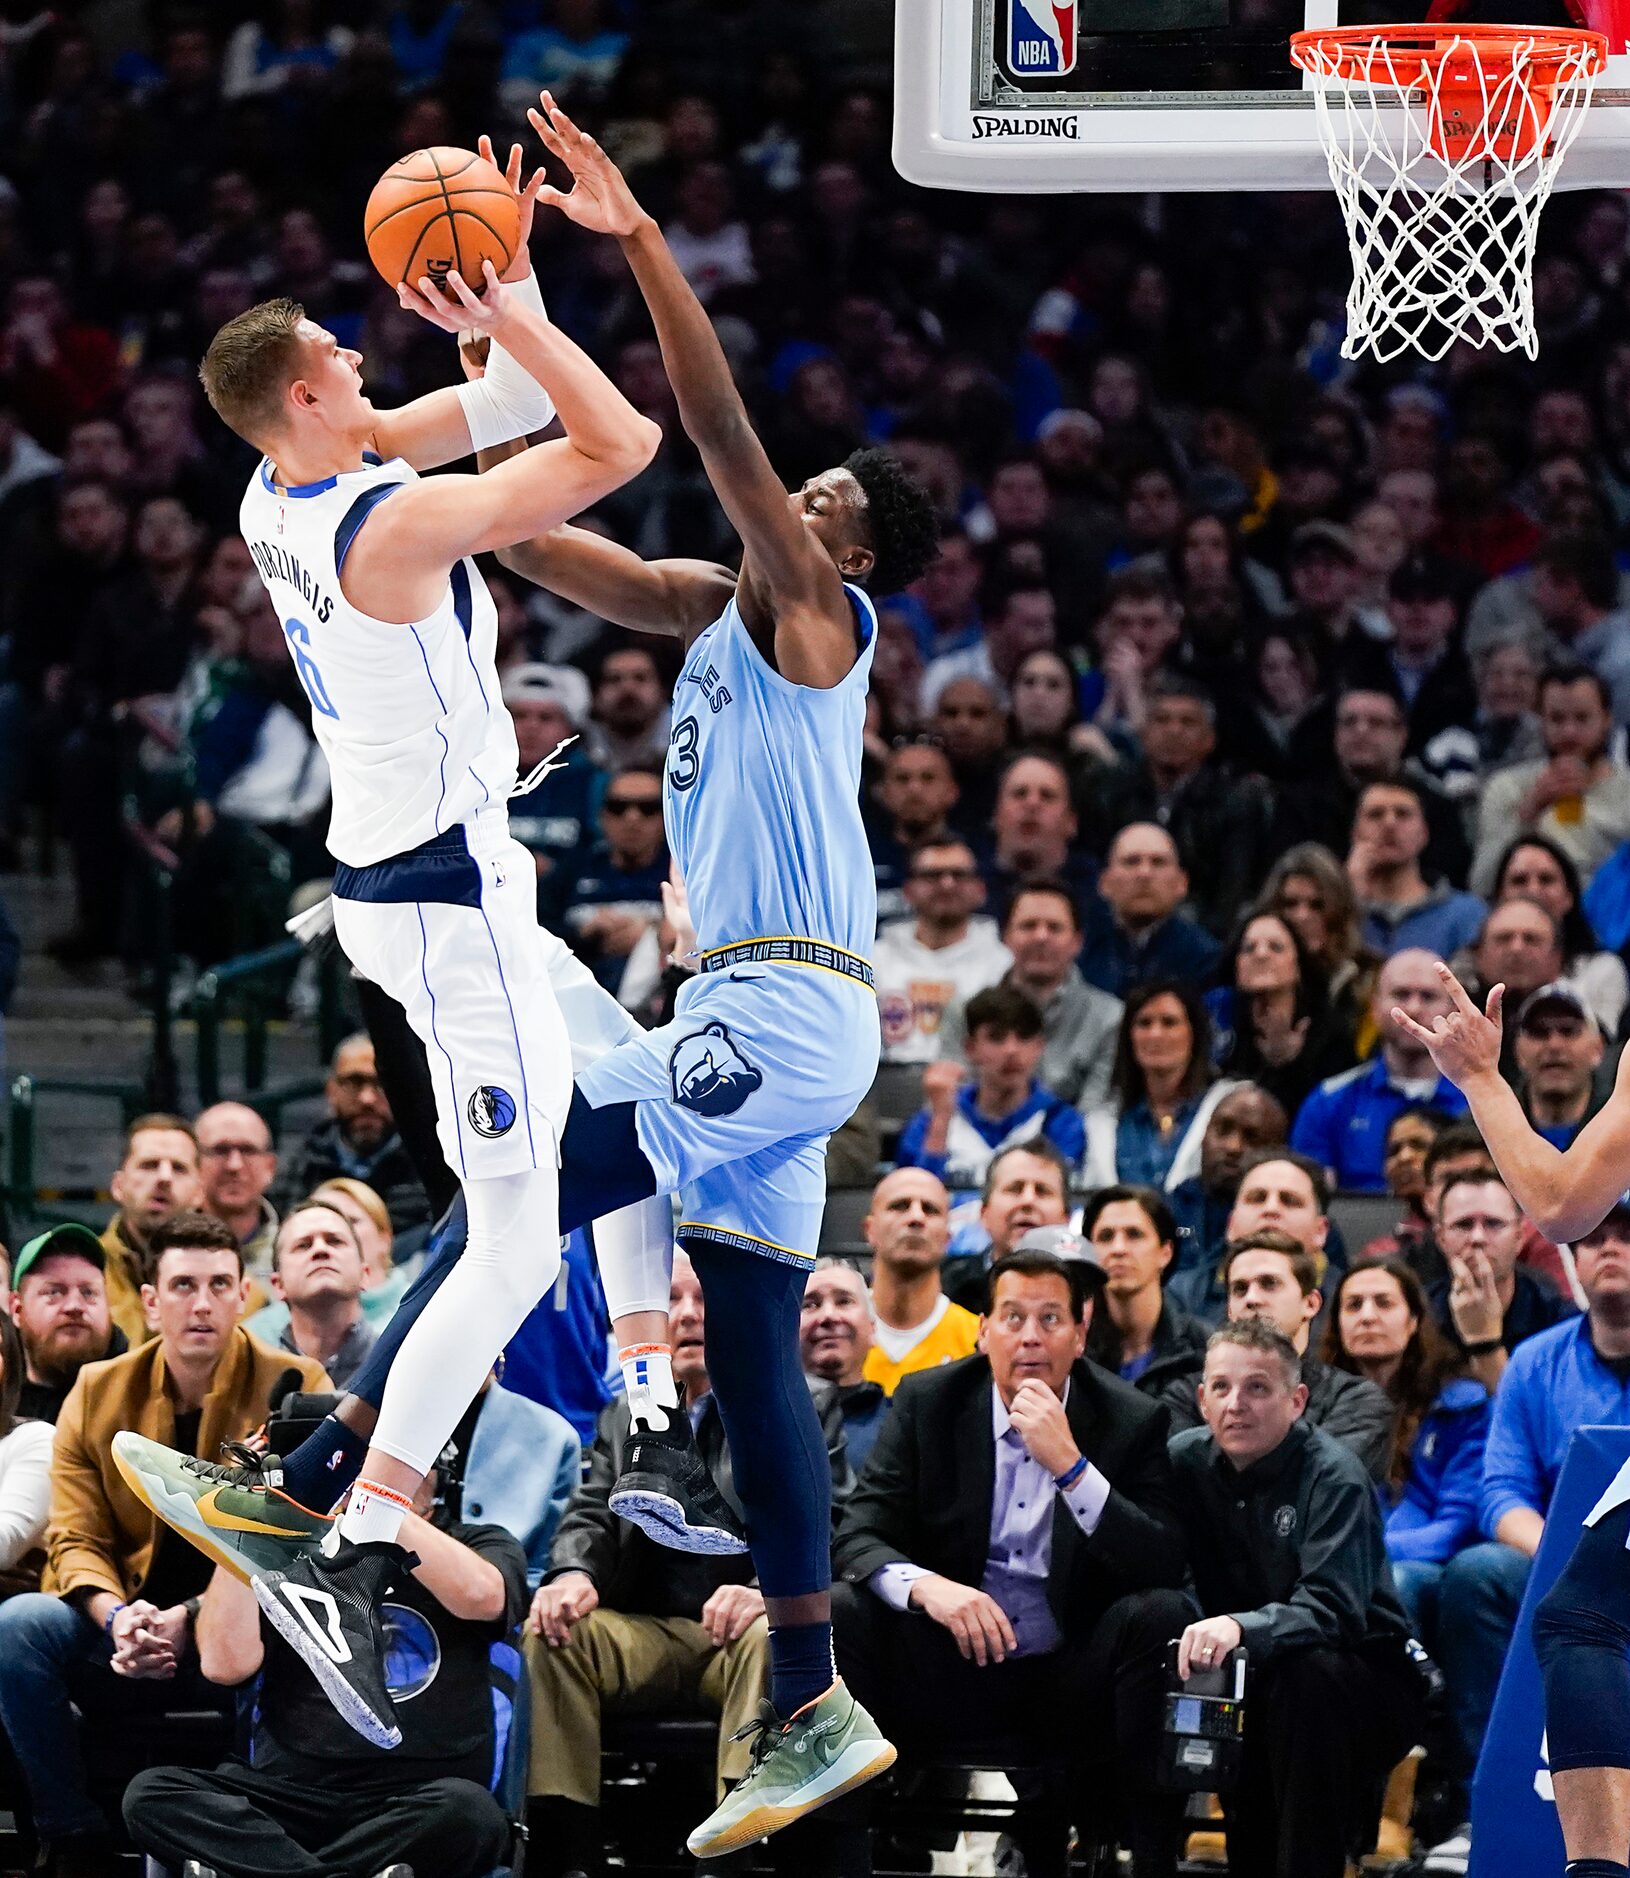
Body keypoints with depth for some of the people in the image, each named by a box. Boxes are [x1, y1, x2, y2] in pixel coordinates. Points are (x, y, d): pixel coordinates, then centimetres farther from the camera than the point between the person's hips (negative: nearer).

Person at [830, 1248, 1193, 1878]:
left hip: (1072, 1681, -1)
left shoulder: (1132, 1422, -3)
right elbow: (857, 1536, -6)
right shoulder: (927, 1402, 0)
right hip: (950, 1671, 1)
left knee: (1161, 1613, -29)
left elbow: (1164, 1567, -14)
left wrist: (1069, 1465, -25)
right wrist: (925, 1586, -29)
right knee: (837, 1611, -25)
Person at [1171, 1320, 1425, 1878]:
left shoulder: (1333, 1476, -17)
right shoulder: (1186, 1460, 1)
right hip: (1250, 1679, 5)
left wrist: (1241, 1628, -47)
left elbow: (1333, 1610, -29)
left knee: (1306, 1675, -36)